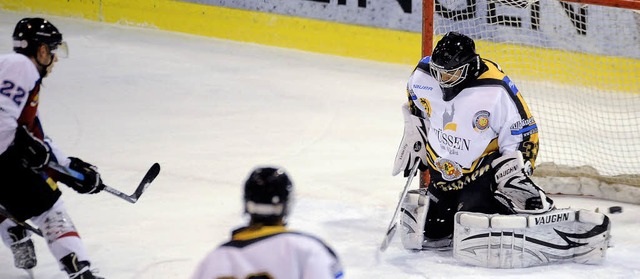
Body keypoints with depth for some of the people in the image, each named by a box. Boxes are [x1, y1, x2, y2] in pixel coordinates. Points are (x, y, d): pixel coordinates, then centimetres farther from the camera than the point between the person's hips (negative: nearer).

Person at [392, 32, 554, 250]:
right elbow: (415, 102, 14)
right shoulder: (423, 74, -12)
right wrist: (415, 136, 14)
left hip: (483, 171, -4)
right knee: (433, 231, 3)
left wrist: (516, 177, -20)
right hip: (442, 172, 4)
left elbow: (523, 133, -16)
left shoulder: (496, 91, -26)